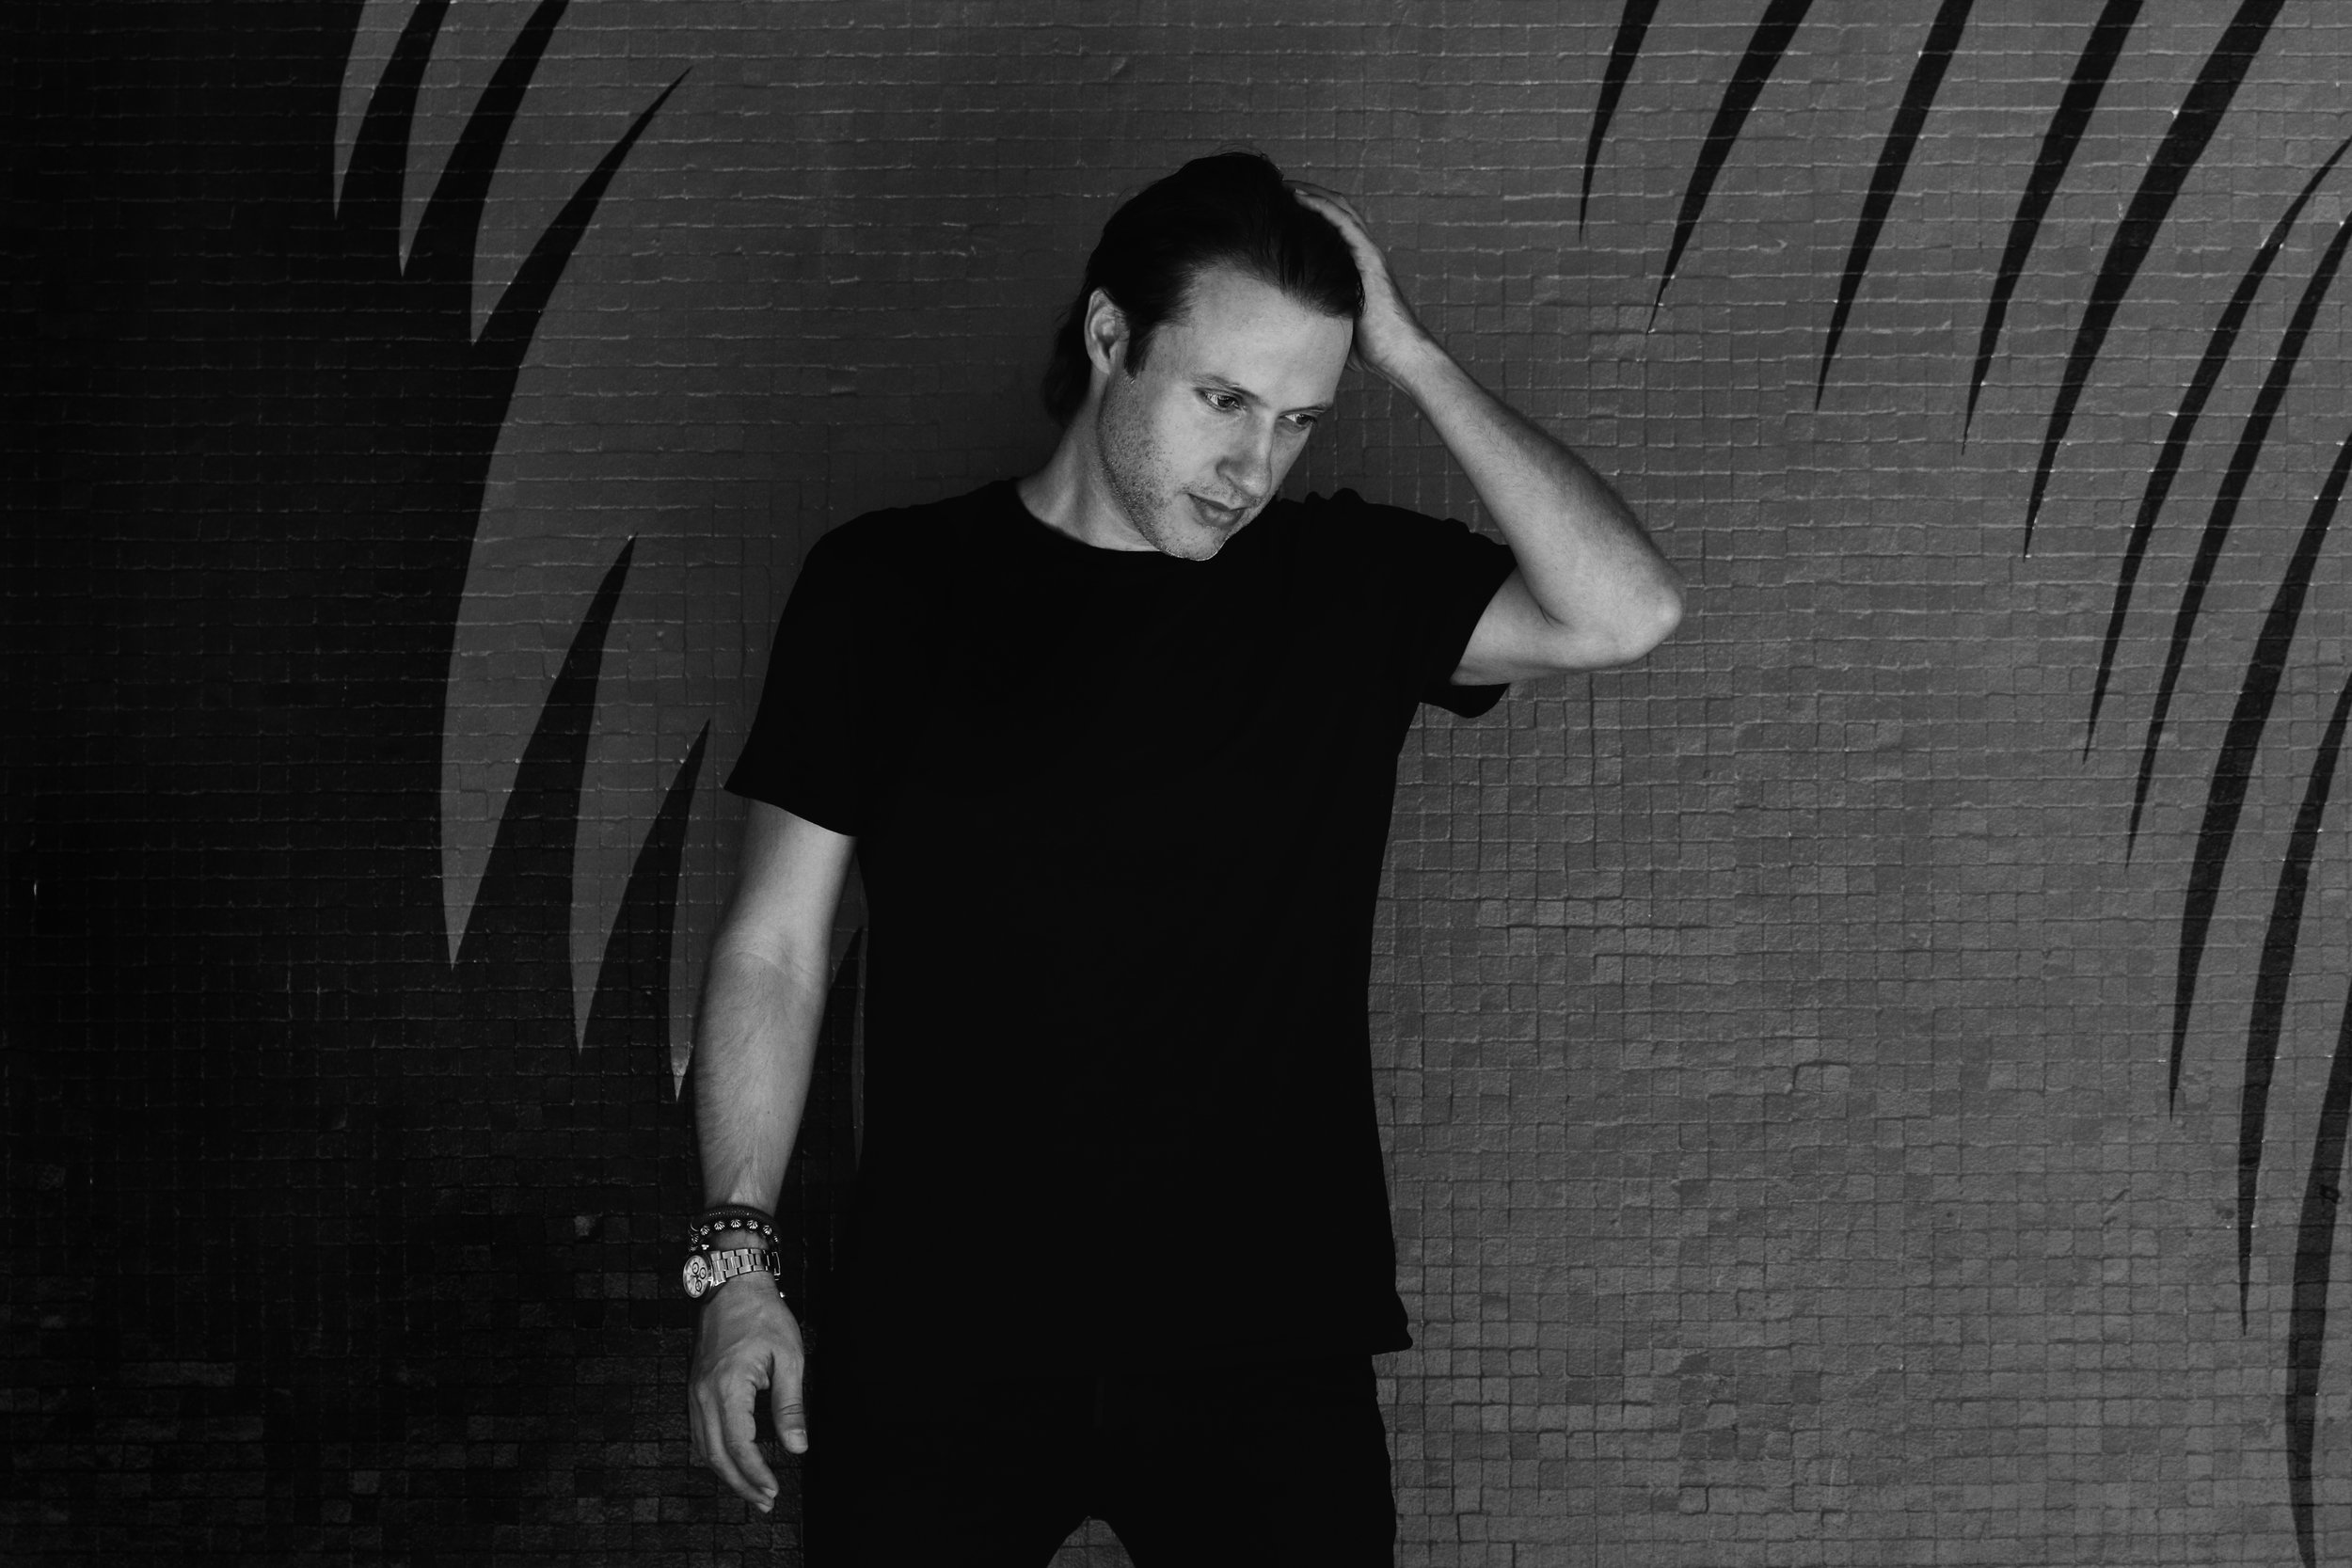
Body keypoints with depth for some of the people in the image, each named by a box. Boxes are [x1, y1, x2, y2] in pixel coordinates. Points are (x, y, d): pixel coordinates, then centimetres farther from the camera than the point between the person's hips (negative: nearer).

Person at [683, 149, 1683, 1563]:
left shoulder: (1348, 591, 5)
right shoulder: (895, 586, 2)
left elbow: (1626, 612, -11)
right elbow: (778, 945, 4)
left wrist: (1414, 358, -8)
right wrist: (739, 1256, -3)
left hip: (1266, 1354, 1)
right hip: (941, 1343, -1)